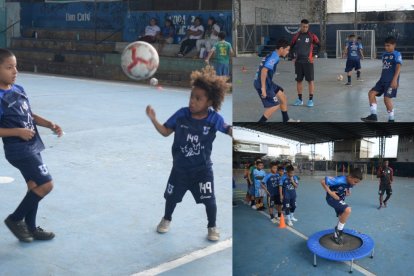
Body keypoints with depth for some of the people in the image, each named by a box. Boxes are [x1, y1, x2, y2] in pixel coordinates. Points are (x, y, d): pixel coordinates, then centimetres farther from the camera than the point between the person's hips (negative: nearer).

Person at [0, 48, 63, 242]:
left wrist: (50, 125, 4)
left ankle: (30, 228, 28)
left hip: (32, 147, 8)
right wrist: (18, 132, -23)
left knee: (34, 186, 14)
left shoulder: (19, 90, 7)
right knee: (46, 184, -9)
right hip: (18, 149, -8)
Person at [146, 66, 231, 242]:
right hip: (180, 168, 2)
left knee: (209, 200, 2)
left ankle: (212, 227, 29)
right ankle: (166, 219, 47)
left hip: (202, 169, -1)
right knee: (171, 196, 18)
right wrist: (153, 119, -19)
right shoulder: (181, 114, -15)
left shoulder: (215, 119, -17)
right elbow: (165, 132, -6)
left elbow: (229, 131, -2)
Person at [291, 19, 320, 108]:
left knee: (310, 80, -3)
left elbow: (319, 45, 5)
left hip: (308, 61, -3)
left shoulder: (312, 36, -2)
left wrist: (315, 55, -2)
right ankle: (300, 99, 15)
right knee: (299, 80, 7)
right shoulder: (296, 36, 5)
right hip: (298, 62, 3)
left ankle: (311, 100, 1)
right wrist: (293, 57, 8)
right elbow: (292, 47, 16)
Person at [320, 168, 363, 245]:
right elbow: (323, 181, -33)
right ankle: (338, 231, -10)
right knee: (347, 210, -27)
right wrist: (330, 192, -30)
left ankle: (336, 235, 36)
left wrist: (348, 192, -3)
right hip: (332, 198, -8)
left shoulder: (351, 182, -9)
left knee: (343, 218, 14)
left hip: (340, 199, 8)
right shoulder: (339, 180, -34)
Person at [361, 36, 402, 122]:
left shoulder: (397, 54, -7)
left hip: (391, 81, -8)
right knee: (371, 93, -3)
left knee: (387, 98, -11)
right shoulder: (384, 54, 15)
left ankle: (391, 119, 5)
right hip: (383, 80, 8)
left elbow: (398, 67, -18)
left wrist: (395, 79, -28)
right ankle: (373, 115, -1)